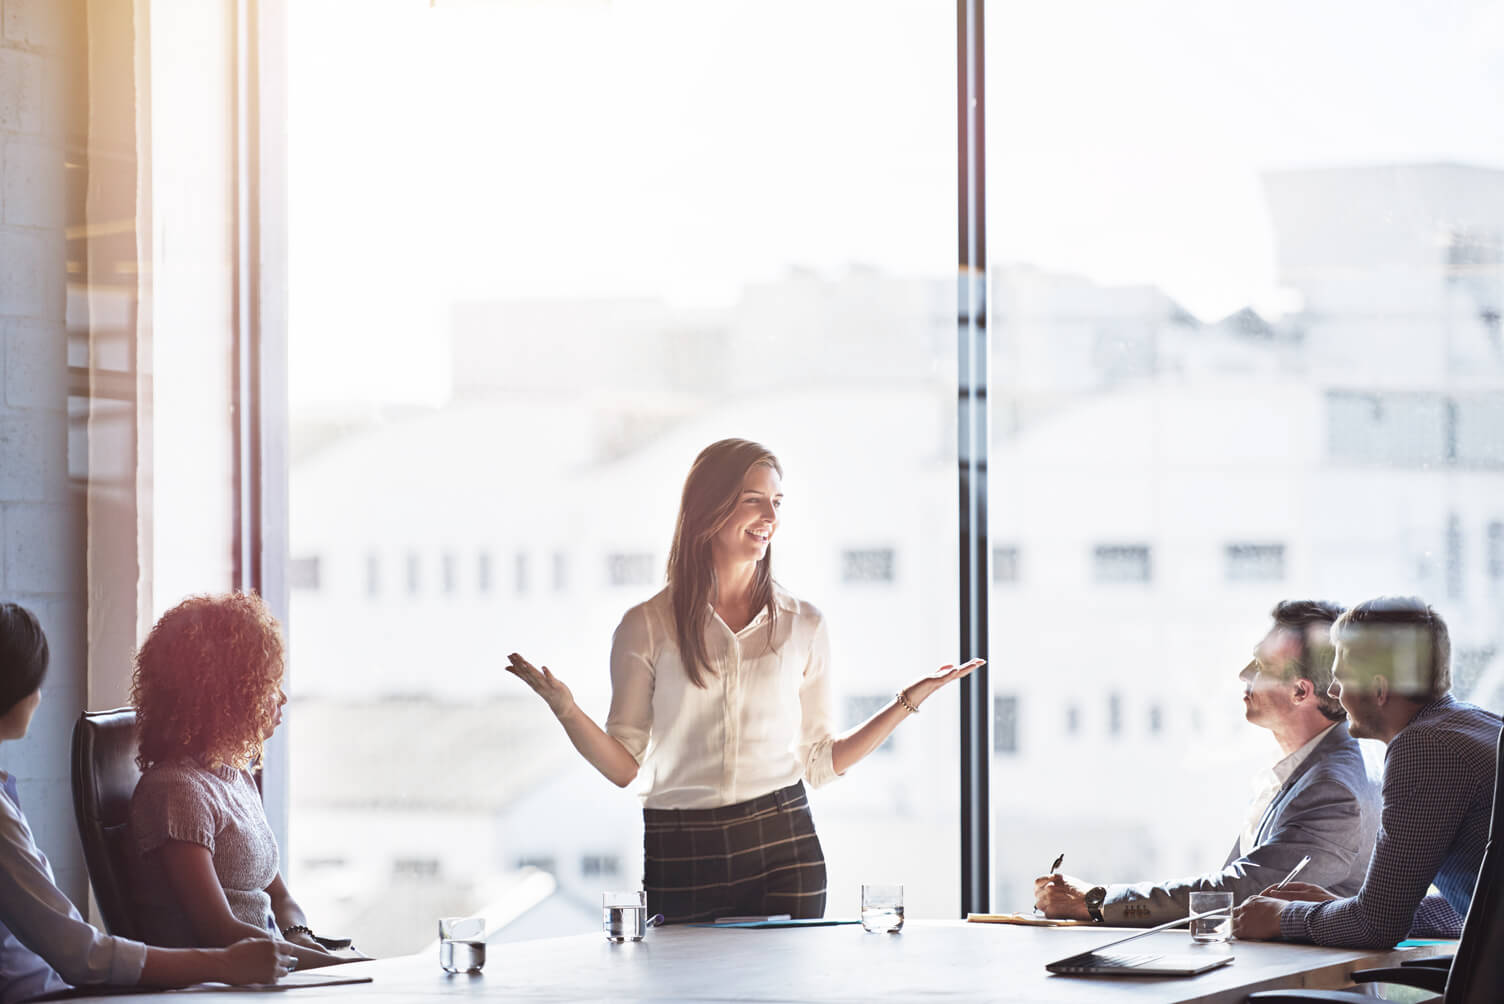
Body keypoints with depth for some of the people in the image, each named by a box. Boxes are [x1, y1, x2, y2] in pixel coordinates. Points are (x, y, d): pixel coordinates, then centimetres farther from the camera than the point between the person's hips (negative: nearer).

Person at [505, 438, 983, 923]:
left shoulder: (803, 624, 7)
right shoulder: (646, 627, 1)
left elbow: (820, 761, 11)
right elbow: (624, 766, 2)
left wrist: (909, 700, 7)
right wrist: (564, 707, -13)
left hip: (783, 845, 1)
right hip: (681, 858, -1)